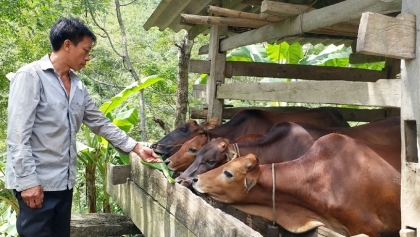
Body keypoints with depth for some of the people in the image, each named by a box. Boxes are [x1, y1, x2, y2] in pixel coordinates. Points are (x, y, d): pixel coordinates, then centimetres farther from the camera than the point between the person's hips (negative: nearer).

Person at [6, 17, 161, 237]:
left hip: (64, 181, 8)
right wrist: (28, 181, -19)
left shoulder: (77, 85, 11)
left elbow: (101, 123, 16)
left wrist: (136, 147, 12)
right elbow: (18, 134, -16)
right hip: (37, 182, -7)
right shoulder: (30, 76, -12)